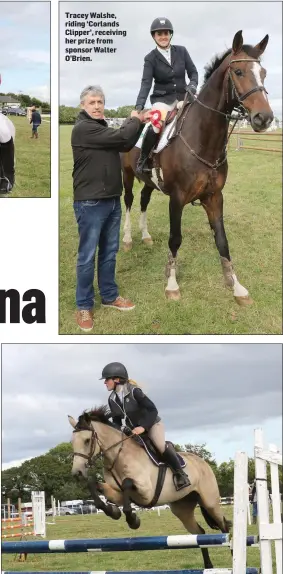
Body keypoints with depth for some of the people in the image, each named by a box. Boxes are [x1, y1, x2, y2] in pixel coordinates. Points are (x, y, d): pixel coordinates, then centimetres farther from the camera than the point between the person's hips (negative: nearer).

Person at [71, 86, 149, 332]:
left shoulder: (103, 127, 14)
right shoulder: (83, 128, -15)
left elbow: (125, 145, 16)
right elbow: (120, 138, -19)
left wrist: (138, 124, 4)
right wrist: (135, 120, -1)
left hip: (112, 200, 9)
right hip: (90, 203, -9)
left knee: (109, 252, 17)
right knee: (88, 255, 0)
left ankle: (109, 295, 30)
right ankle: (84, 306, 9)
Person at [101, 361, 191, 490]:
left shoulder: (134, 391, -25)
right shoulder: (112, 400, -5)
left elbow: (152, 410, -27)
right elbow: (116, 420, 5)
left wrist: (143, 427, -36)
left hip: (152, 424, -8)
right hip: (133, 429, 8)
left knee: (161, 446, -27)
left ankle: (180, 474, -15)